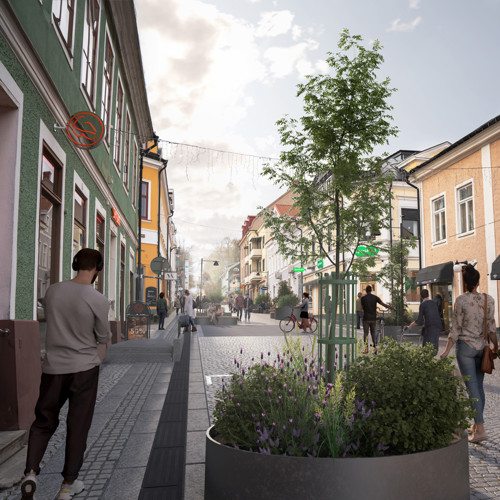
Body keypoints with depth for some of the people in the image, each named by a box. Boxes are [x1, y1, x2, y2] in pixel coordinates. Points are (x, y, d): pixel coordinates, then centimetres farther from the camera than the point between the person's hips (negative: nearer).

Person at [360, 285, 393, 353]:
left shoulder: (363, 298, -4)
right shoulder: (375, 297, 1)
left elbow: (363, 308, 5)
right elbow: (383, 304, -9)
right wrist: (390, 307, -2)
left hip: (366, 318, -3)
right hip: (373, 318, 3)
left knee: (365, 333, 0)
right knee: (373, 333, 16)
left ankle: (366, 349, -5)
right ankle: (375, 347, 11)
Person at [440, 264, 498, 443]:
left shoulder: (461, 300, -12)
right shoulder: (489, 299, -2)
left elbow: (456, 329, -11)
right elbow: (491, 327, 0)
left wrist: (447, 350, -6)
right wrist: (495, 346, 13)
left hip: (465, 347, -4)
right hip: (481, 347, 4)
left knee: (472, 388, -2)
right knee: (479, 386, 14)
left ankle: (480, 429, -5)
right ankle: (476, 425, 24)